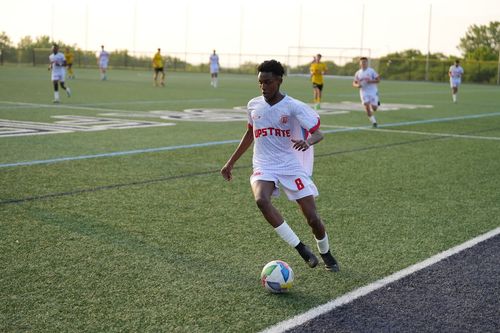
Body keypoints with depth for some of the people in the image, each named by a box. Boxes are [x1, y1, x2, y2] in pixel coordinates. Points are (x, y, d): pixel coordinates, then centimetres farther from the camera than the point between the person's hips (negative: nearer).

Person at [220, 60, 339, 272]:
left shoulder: (294, 107, -8)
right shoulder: (254, 106, 5)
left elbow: (318, 134, -13)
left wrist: (307, 142, -37)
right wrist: (231, 162, 23)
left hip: (292, 166, -2)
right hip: (264, 167, 2)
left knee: (312, 218, -6)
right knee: (261, 200, -32)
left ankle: (326, 254, 27)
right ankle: (301, 249, -22)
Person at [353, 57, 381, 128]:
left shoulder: (371, 71, -6)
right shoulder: (358, 73, 5)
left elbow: (378, 80, -5)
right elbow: (354, 83, 11)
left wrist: (371, 81, -21)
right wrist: (357, 85, -12)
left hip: (373, 91, -2)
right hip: (364, 92, 2)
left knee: (374, 108, -3)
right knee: (367, 107, -15)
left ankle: (376, 103, 35)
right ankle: (373, 121, -2)